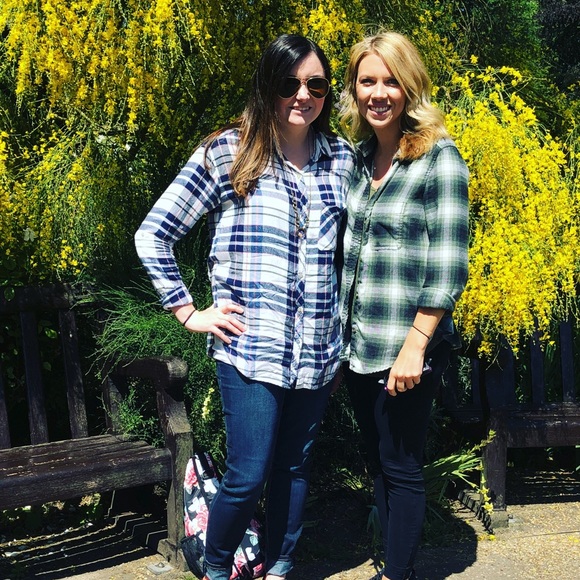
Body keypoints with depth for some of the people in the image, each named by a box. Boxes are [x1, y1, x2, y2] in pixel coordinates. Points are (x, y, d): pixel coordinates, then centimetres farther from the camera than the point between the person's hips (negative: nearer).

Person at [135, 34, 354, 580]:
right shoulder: (227, 153, -4)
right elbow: (152, 234, -1)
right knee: (247, 476, -1)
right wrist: (188, 312, -3)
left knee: (294, 467, 15)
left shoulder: (341, 158, 7)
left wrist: (345, 331, 13)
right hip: (250, 347, -4)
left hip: (317, 349, 4)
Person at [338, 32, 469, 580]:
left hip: (407, 351, -6)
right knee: (377, 462, 17)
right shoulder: (358, 156, 8)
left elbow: (448, 267, -15)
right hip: (357, 346, 6)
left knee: (401, 468, 6)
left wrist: (415, 347, -19)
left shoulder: (439, 159, -11)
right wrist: (339, 330, 12)